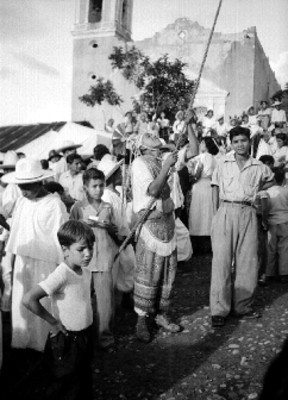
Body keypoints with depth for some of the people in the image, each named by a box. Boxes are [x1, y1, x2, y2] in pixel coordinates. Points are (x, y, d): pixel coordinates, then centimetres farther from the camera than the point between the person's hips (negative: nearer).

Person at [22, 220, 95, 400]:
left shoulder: (86, 272, -2)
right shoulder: (61, 274, -25)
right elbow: (29, 299, -34)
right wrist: (53, 322, -21)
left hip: (84, 337, 7)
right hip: (65, 342, -7)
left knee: (85, 384, 23)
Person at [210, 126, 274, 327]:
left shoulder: (259, 167, 9)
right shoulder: (223, 164, 6)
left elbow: (271, 181, 28)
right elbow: (215, 188, 7)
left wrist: (256, 191, 14)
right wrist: (216, 213, -2)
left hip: (248, 213, 2)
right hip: (226, 211, -2)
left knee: (248, 261, 4)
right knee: (222, 260, -5)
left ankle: (243, 306, 17)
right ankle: (219, 310, 0)